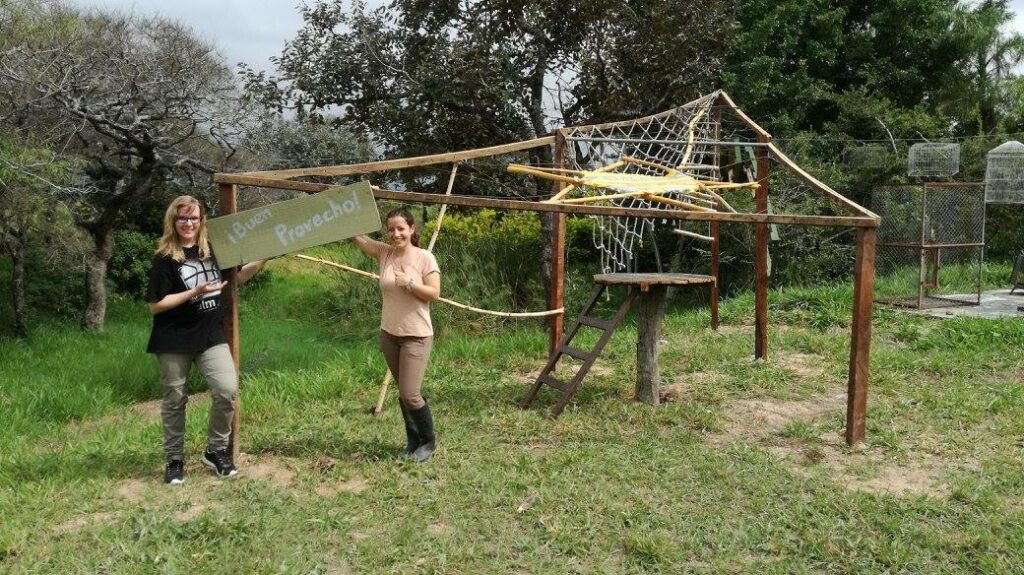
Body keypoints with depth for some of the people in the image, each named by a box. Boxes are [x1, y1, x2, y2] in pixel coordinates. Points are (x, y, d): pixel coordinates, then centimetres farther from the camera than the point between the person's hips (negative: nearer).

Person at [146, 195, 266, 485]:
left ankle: (215, 451, 11)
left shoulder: (212, 251, 4)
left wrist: (262, 260, 4)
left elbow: (235, 278, 19)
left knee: (228, 391, -10)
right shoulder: (164, 260, -8)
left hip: (211, 336, 3)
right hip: (174, 341, -3)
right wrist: (195, 292, -21)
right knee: (175, 401, 9)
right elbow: (155, 306, -12)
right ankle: (174, 460, 26)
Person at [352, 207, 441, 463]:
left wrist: (409, 283, -23)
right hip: (389, 334, 5)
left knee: (410, 394, -8)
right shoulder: (384, 253, 1)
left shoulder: (425, 258, -10)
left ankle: (429, 441, 16)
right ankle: (413, 439, 33)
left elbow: (434, 294, -12)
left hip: (416, 336, -5)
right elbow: (355, 234, -4)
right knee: (403, 392, 15)